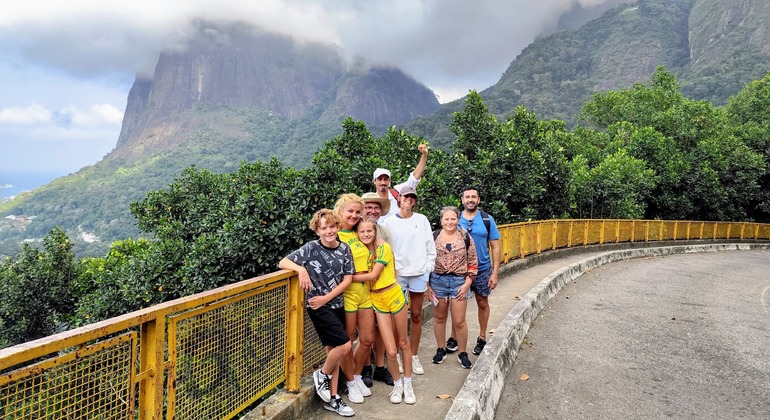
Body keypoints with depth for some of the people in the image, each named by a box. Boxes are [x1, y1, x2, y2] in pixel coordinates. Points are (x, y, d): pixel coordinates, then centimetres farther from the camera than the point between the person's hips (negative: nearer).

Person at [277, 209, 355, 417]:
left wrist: (326, 298, -10)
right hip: (318, 306, -5)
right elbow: (283, 263, -8)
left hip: (336, 304, 5)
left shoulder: (344, 249, 0)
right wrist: (301, 269, -27)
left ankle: (332, 398, 22)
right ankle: (321, 375, 15)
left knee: (333, 349, 11)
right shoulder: (311, 248, -10)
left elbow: (347, 279, -1)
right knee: (344, 345, -12)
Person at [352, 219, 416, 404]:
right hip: (377, 300, 3)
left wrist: (349, 277, -16)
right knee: (391, 351, -3)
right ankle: (397, 384, 23)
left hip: (394, 295, -3)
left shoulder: (383, 247, -12)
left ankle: (407, 383, 31)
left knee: (403, 342, 13)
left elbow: (373, 275, -19)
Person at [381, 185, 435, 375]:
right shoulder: (389, 222, 1)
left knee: (416, 315, 8)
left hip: (419, 272, 2)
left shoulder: (422, 220, 5)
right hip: (397, 274, -1)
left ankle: (413, 356, 18)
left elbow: (430, 246, 7)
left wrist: (428, 267, 2)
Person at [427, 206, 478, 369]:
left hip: (459, 282, -1)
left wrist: (467, 284, -5)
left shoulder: (465, 238, 0)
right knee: (439, 318, 12)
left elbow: (473, 263, 3)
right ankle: (441, 349, 29)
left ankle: (463, 354, 18)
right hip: (438, 281, 1)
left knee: (459, 321, 1)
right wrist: (427, 285, 0)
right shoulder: (434, 237, 0)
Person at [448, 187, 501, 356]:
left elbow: (495, 247, -3)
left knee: (482, 303, 11)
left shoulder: (487, 220, -4)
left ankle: (482, 338, 28)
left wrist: (495, 273, -9)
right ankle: (453, 337, 22)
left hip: (482, 269, 0)